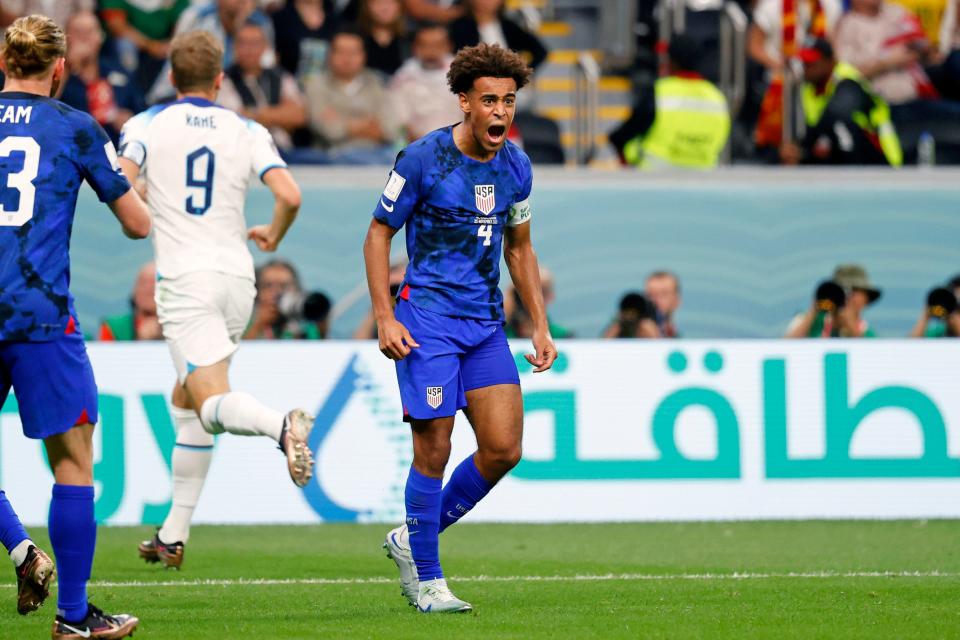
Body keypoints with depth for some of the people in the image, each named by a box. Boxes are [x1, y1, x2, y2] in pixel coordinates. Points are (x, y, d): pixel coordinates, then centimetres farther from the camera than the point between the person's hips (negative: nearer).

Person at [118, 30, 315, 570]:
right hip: (237, 275, 4)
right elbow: (289, 196, -5)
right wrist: (273, 237, 16)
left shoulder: (147, 125, 2)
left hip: (184, 277, -4)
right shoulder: (248, 131, 7)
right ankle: (174, 536, 16)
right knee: (186, 402, 18)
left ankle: (280, 425, -47)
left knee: (211, 403, -13)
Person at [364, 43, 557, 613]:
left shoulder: (516, 167, 6)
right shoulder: (424, 159, -10)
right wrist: (385, 319, -11)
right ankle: (427, 581, 6)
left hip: (486, 323, 5)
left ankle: (412, 540, 16)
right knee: (435, 451, -7)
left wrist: (541, 326, 12)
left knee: (504, 449, -3)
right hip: (429, 317, -5)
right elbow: (378, 234, -3)